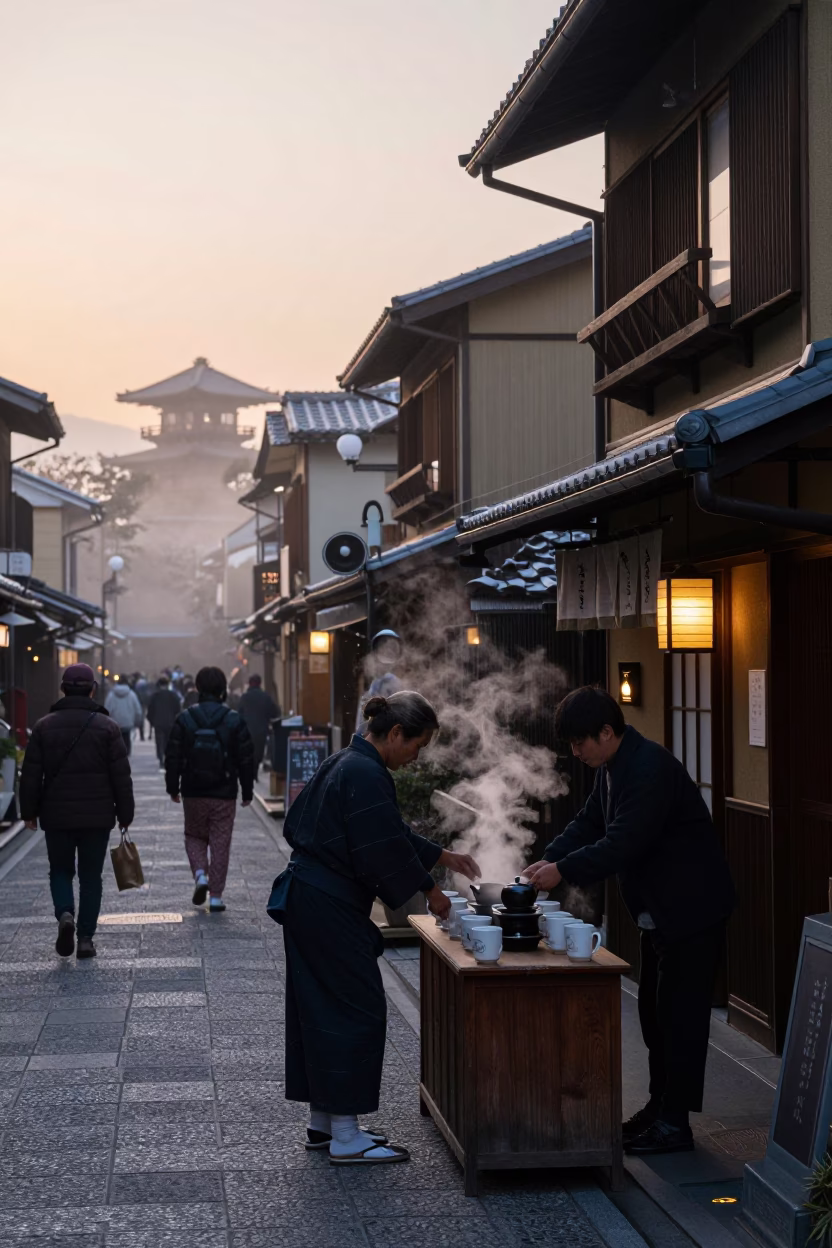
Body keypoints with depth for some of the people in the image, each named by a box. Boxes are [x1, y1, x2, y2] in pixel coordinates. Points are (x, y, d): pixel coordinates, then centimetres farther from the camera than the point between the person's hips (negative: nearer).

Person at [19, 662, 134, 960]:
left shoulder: (44, 726, -1)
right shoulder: (107, 726, -4)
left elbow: (30, 775, 0)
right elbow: (122, 776, -4)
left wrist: (29, 811, 9)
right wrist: (125, 814, 4)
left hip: (57, 817, 1)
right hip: (97, 817, 0)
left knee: (60, 871, 15)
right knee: (91, 877, 9)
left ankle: (65, 914, -12)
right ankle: (86, 938, 7)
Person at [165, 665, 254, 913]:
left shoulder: (184, 719, -4)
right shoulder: (235, 721, -4)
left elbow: (172, 757, -1)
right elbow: (246, 760, -1)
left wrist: (173, 788, 10)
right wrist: (247, 792, 9)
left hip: (193, 794, 1)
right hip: (224, 795, -1)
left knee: (195, 836, 20)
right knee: (220, 843, 6)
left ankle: (200, 874, -4)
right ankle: (216, 896, 5)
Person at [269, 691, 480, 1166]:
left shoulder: (347, 763, 13)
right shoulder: (367, 776, -19)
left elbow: (394, 836, 23)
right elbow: (385, 853, -18)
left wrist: (444, 856, 22)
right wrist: (429, 891, -5)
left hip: (308, 899, 11)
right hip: (329, 907, -11)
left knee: (320, 1007, 15)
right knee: (358, 1009, -3)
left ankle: (323, 1122, 25)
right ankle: (346, 1137, 2)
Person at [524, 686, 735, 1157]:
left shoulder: (650, 768, -25)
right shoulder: (613, 768, 7)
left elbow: (624, 842, -29)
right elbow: (589, 824, 10)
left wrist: (564, 871, -24)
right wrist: (548, 860, -5)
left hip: (691, 906, -10)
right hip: (660, 907, 10)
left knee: (679, 1013, -4)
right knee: (655, 1011, 16)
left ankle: (675, 1123, 3)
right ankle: (659, 1106, 27)